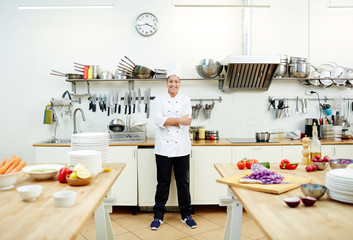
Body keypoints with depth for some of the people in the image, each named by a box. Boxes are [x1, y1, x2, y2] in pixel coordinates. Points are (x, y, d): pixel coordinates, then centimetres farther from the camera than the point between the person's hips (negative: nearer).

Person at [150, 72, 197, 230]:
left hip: (181, 147, 1)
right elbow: (158, 120, -12)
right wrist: (178, 120, -12)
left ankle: (186, 214, 23)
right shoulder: (159, 100, 5)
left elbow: (186, 122, -7)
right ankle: (158, 215, 18)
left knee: (183, 182, 8)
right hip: (164, 147, -1)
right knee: (163, 182, 5)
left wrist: (167, 121, -11)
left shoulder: (185, 100, 7)